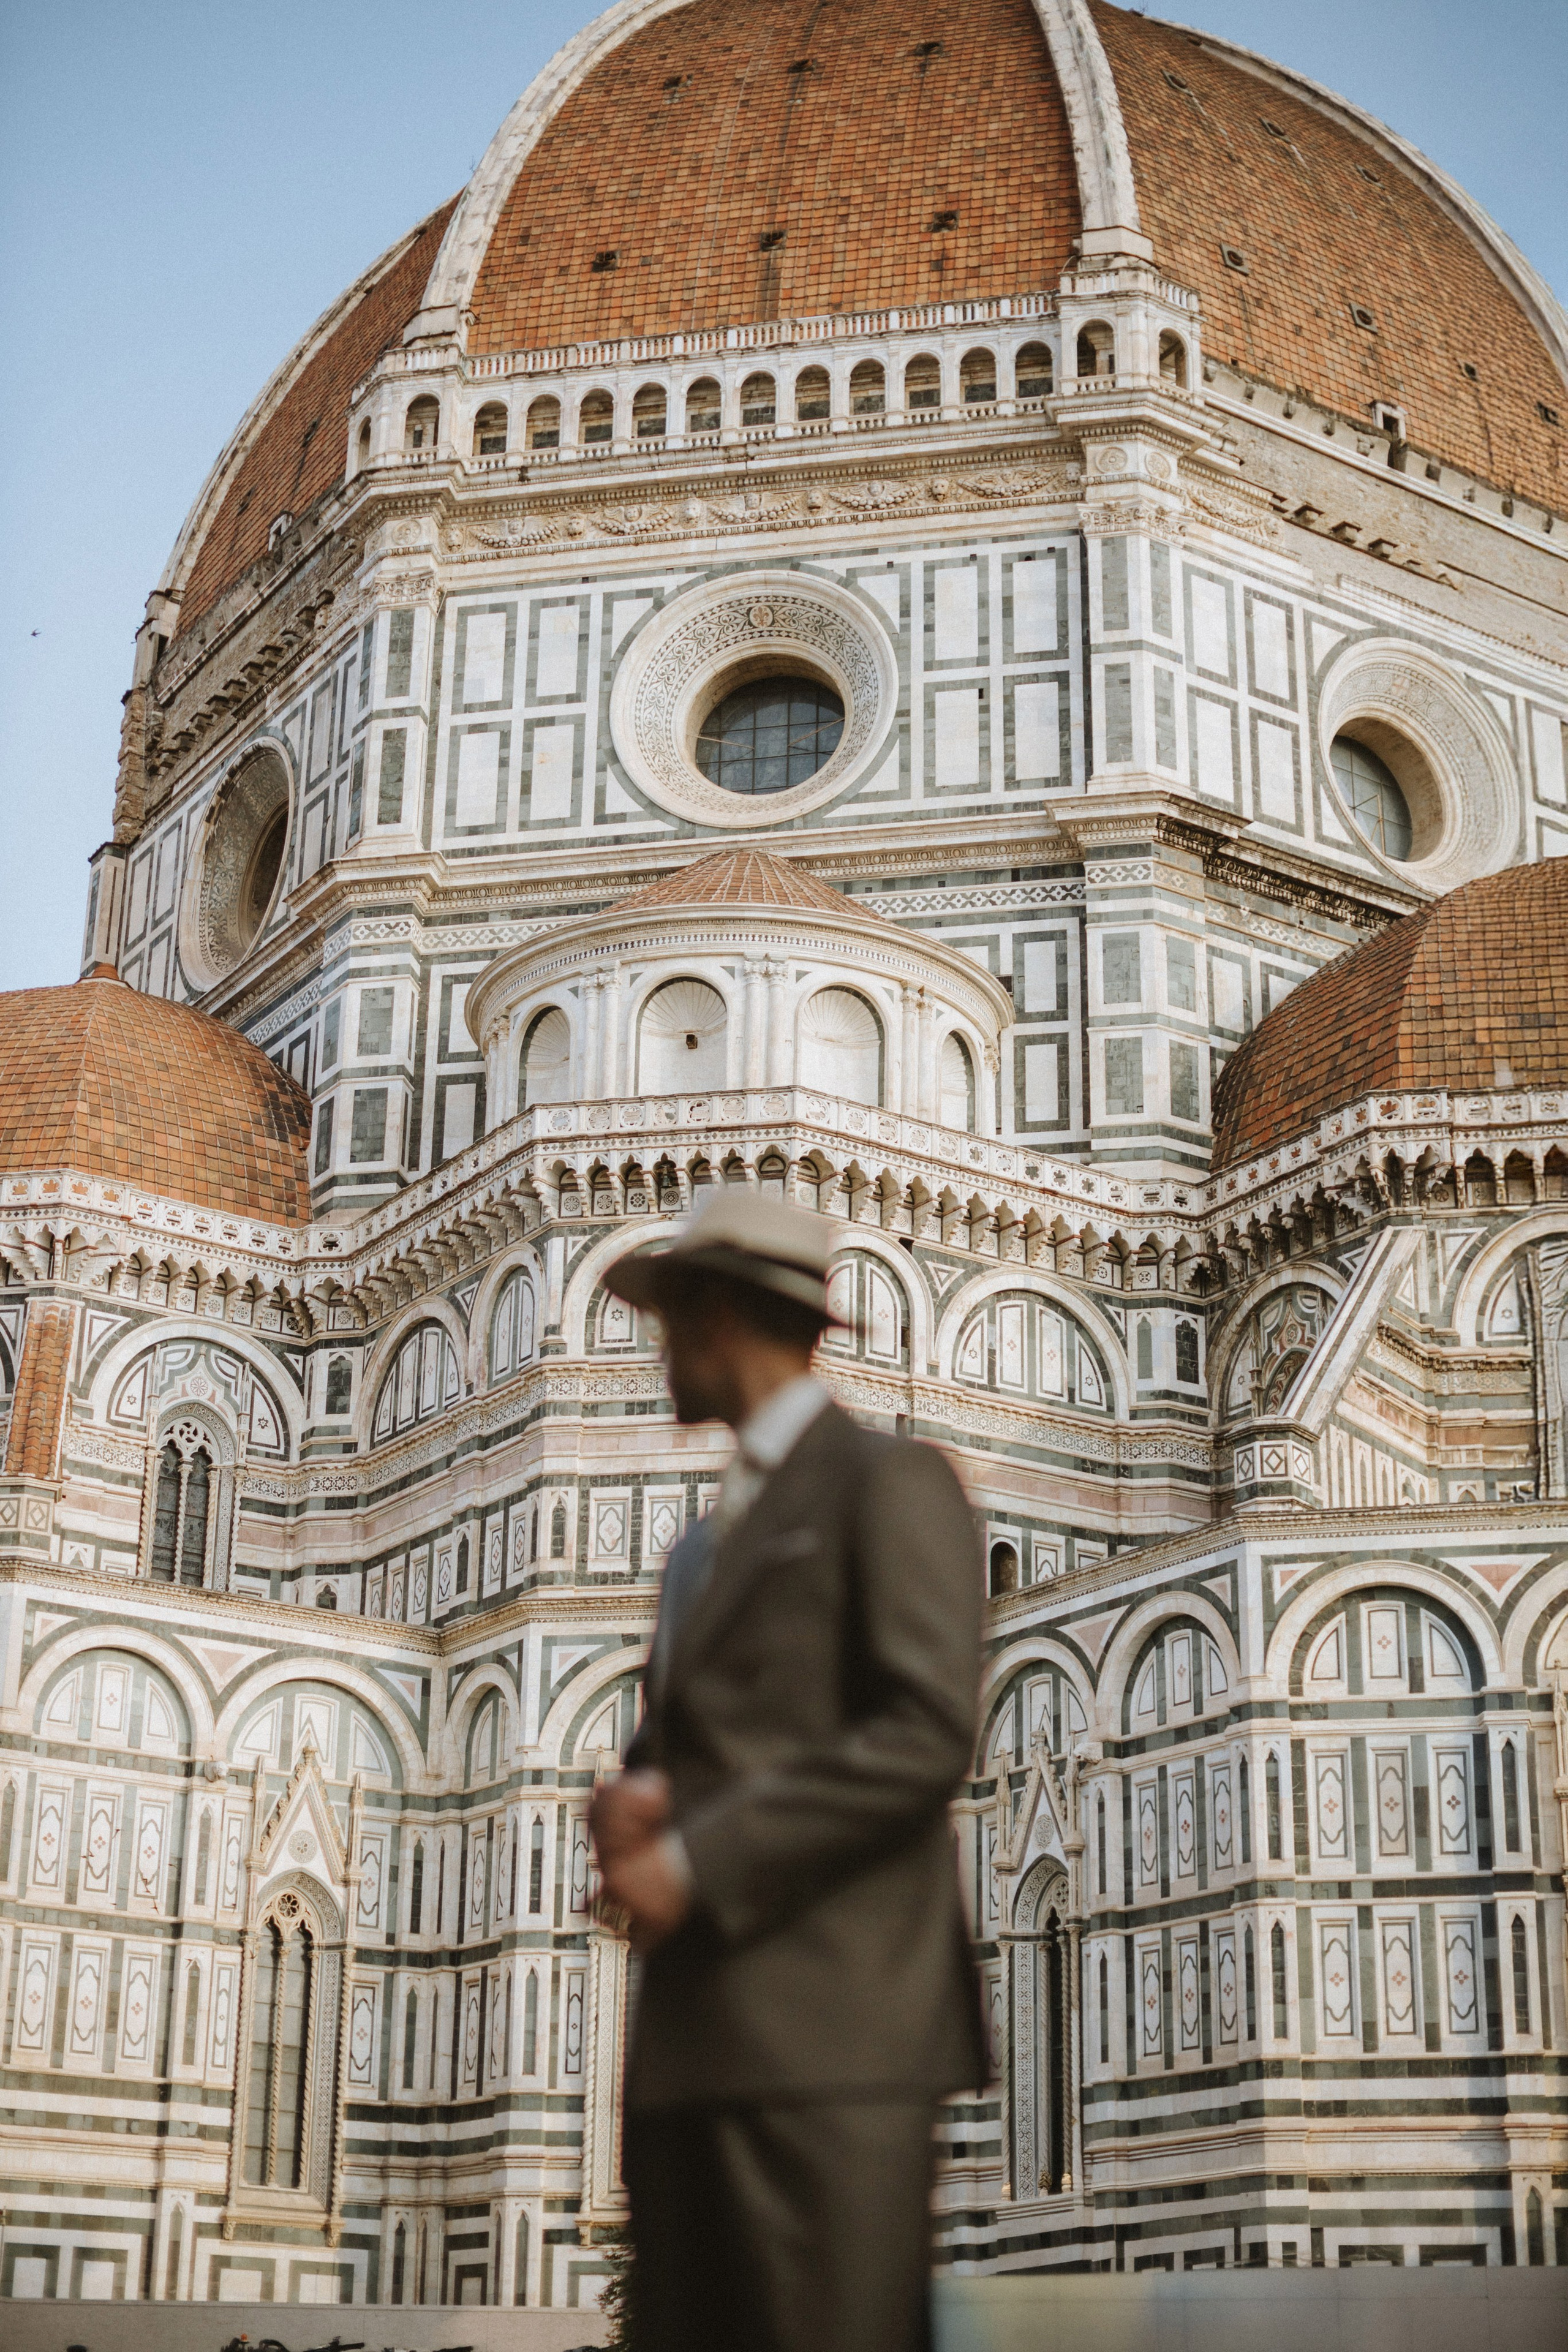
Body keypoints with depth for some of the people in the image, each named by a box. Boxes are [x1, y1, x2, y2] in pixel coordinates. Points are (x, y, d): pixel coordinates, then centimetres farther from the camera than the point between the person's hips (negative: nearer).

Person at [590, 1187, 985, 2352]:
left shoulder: (890, 1482, 0)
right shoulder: (708, 1536, 27)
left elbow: (926, 1733, -12)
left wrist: (698, 1860, -12)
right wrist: (628, 1802, 4)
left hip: (829, 2031, -8)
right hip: (688, 2040, 8)